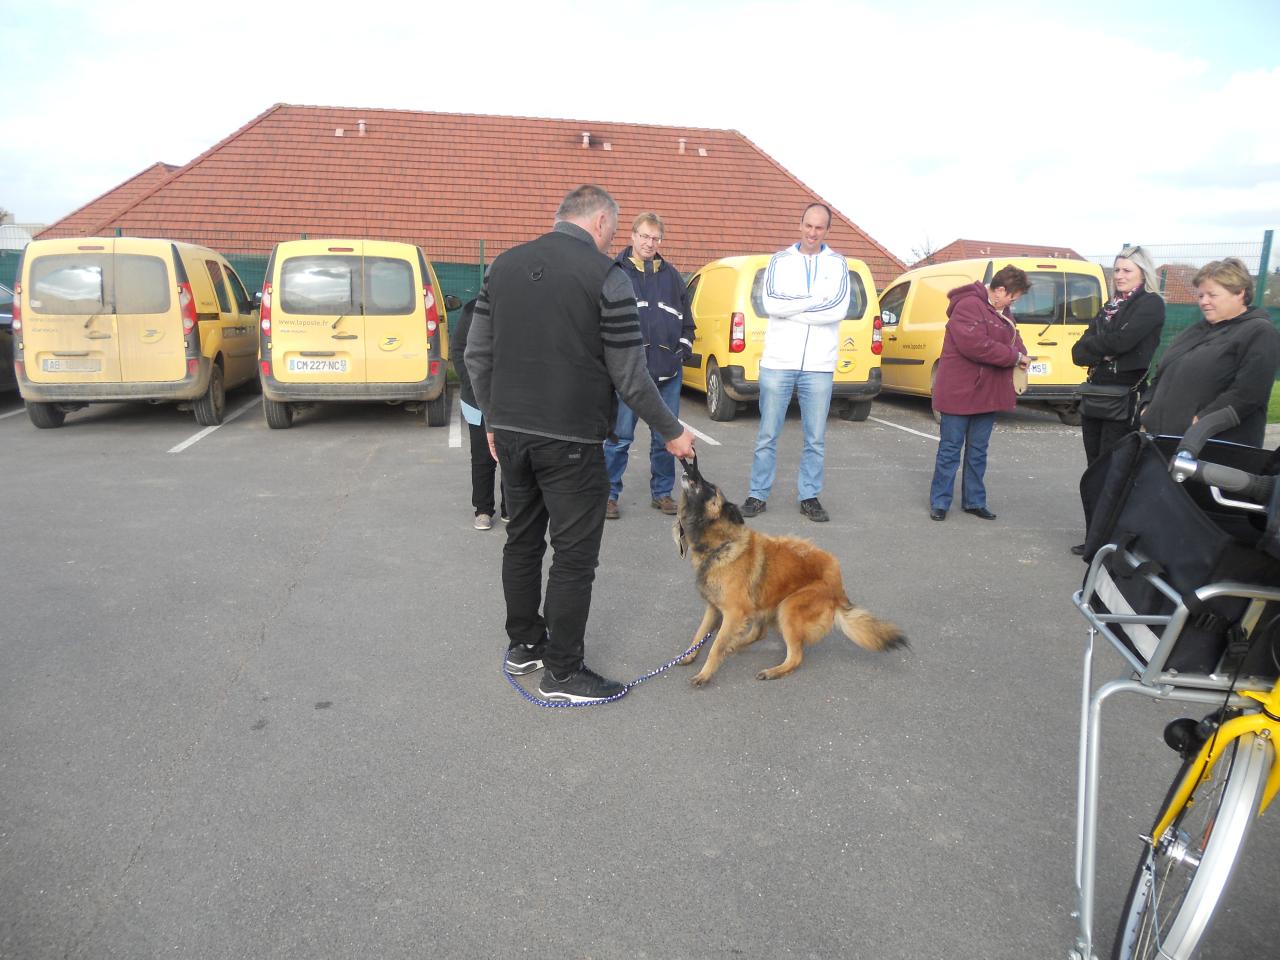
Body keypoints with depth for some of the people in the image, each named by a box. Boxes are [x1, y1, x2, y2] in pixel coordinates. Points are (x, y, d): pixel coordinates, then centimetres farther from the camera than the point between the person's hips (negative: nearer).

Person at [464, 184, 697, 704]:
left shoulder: (504, 265, 8)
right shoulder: (605, 275, -10)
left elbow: (477, 355, 9)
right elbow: (630, 375, -11)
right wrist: (671, 432, 2)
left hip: (510, 432, 7)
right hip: (570, 439, -6)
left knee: (522, 541, 19)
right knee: (574, 555, 4)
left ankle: (523, 644, 33)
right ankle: (562, 671, 12)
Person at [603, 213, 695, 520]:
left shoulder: (671, 275, 16)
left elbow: (687, 321, 22)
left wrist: (683, 350, 9)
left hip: (668, 373, 4)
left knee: (666, 437, 10)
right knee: (619, 437, -1)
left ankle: (662, 492, 23)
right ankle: (609, 495, 11)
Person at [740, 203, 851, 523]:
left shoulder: (838, 263, 6)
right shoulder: (781, 260, 6)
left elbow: (837, 309, -11)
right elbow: (770, 302, -11)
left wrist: (790, 308, -11)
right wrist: (815, 299, -11)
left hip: (819, 366, 1)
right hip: (778, 362, 0)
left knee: (815, 439, 7)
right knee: (767, 435, 5)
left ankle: (809, 497, 20)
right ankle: (758, 495, 16)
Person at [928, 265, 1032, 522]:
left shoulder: (1000, 311, 14)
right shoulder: (968, 306, -16)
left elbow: (1013, 337, 20)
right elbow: (976, 345, -25)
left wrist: (1019, 355, -4)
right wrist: (1014, 356, -18)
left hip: (987, 392, 9)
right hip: (960, 392, -8)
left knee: (978, 451, 13)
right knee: (950, 449, 0)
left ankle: (974, 501, 22)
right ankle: (939, 502, 9)